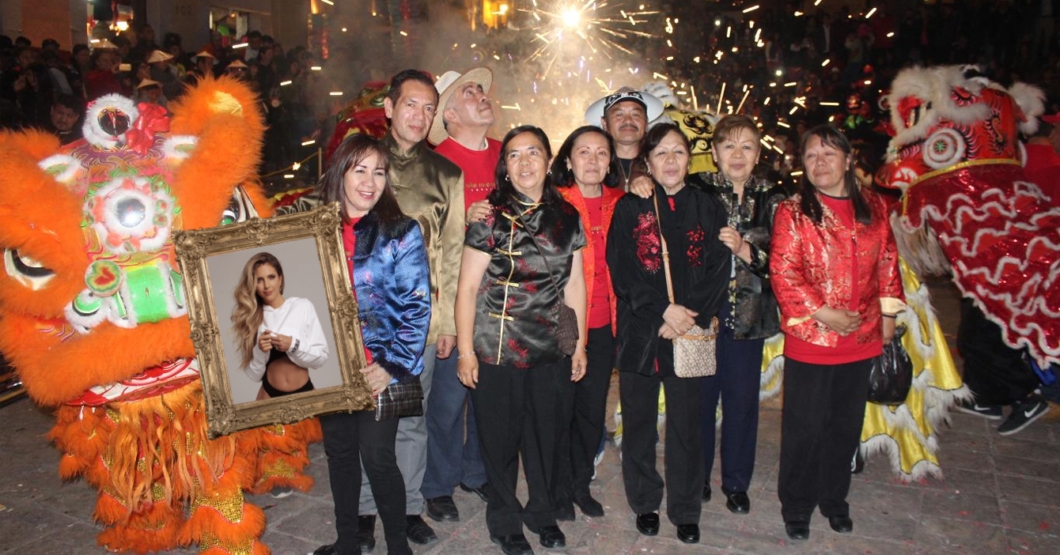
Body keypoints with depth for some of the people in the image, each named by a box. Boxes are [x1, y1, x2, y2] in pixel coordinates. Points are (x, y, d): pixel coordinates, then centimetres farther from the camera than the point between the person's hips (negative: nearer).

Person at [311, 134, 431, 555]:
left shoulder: (400, 232, -6)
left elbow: (417, 306, -9)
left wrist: (392, 365, -14)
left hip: (379, 368, -4)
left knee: (377, 457, -1)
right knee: (339, 453, 16)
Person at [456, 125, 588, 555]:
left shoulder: (567, 217, 5)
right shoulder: (490, 217, -6)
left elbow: (574, 284, 9)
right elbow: (467, 287, -7)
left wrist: (580, 344, 9)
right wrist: (465, 351, -9)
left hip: (551, 348, 3)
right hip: (496, 348, -3)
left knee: (546, 432, 13)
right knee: (501, 437, 8)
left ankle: (542, 512, 37)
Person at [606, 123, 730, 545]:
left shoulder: (707, 208, 7)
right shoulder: (630, 208, 4)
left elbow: (718, 271, 1)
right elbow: (622, 268, -6)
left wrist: (688, 315, -12)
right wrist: (662, 312, -15)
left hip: (689, 332, 1)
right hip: (639, 331, 0)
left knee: (686, 424, 6)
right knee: (639, 421, 9)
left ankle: (686, 511, 22)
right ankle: (645, 503, 26)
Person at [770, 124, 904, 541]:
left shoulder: (873, 208, 5)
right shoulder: (792, 212, -7)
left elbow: (887, 264, 11)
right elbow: (783, 273, -13)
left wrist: (887, 313, 7)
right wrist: (823, 314, -17)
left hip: (862, 339, 4)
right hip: (809, 340, -4)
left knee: (846, 425, 17)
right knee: (805, 428, 6)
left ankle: (834, 499, 37)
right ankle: (797, 507, 25)